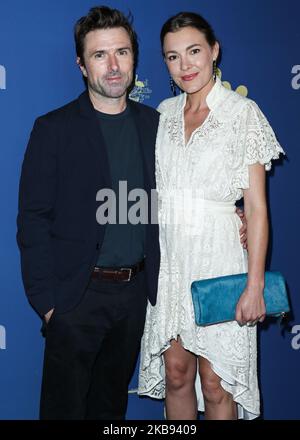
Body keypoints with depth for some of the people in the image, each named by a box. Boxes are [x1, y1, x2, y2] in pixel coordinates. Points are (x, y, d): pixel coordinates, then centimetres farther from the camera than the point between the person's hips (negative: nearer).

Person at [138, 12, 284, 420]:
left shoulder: (243, 112, -7)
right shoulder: (165, 112, 8)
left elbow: (256, 205, -10)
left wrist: (255, 285, -15)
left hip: (219, 257, -4)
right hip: (169, 258, 5)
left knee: (215, 384, 5)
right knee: (176, 373, 12)